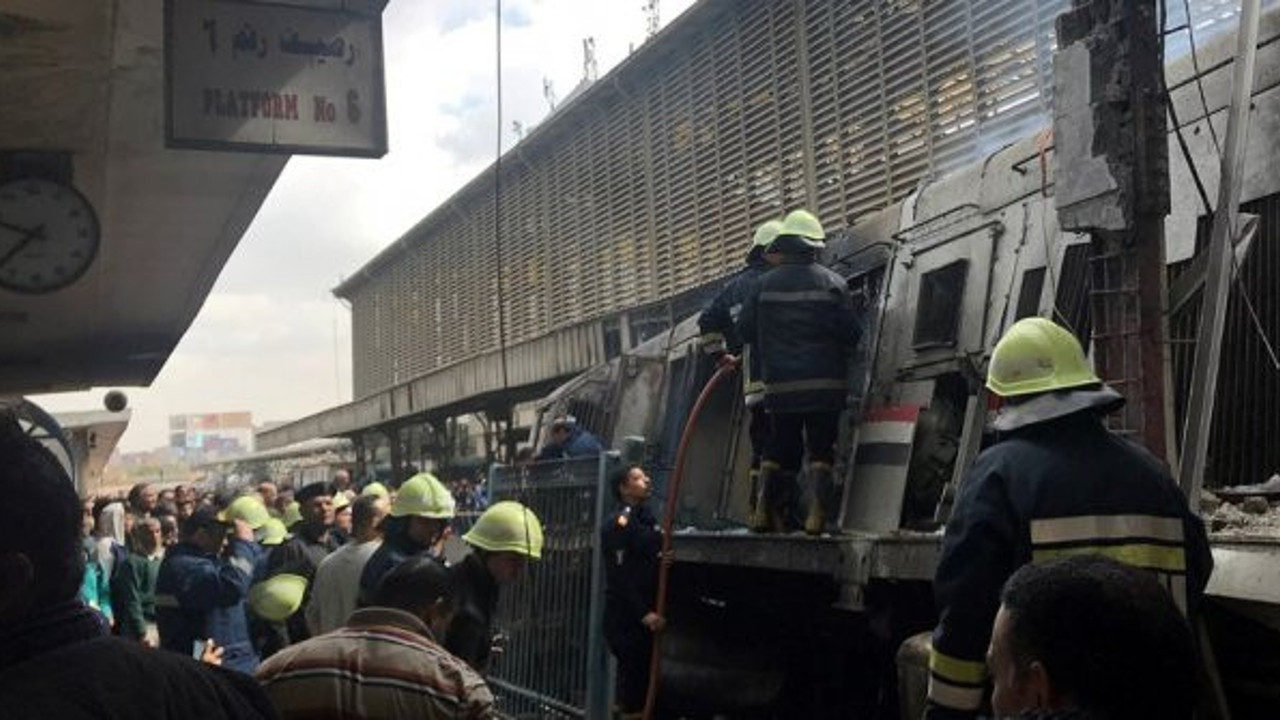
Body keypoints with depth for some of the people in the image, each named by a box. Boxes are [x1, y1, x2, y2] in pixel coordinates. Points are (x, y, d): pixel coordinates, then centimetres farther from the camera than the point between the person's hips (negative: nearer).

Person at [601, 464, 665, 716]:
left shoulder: (647, 519, 16)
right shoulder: (619, 523, -12)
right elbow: (620, 577, -18)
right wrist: (643, 613, -21)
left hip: (646, 616, 9)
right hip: (626, 618, -9)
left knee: (646, 676, 11)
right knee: (632, 676, -7)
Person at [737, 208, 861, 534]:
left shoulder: (764, 284, 1)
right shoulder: (833, 283, -3)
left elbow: (745, 330, 6)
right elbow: (851, 333, -4)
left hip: (780, 384, 2)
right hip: (825, 384, -2)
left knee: (778, 448, 14)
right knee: (822, 449, 4)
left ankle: (764, 511, 11)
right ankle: (818, 514, -5)